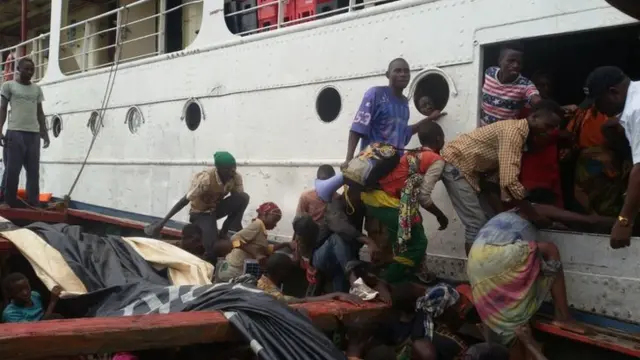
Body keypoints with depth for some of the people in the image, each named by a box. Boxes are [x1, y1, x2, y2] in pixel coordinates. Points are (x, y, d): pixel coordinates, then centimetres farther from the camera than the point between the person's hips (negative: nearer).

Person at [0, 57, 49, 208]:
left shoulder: (37, 89, 17)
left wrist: (45, 133, 11)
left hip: (34, 133, 4)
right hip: (15, 132, -4)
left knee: (34, 171, 2)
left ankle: (34, 204, 6)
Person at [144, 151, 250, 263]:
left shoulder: (236, 178, -19)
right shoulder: (206, 179, -31)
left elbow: (238, 202, -12)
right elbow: (185, 200, -28)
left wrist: (225, 229, -18)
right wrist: (162, 222, -29)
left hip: (217, 208, 4)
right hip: (201, 212, -4)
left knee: (243, 197, -25)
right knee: (211, 247, -27)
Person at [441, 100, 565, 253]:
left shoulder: (520, 131, 7)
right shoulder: (514, 132, -24)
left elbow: (506, 176, 10)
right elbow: (510, 182, -32)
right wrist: (534, 216, -23)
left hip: (468, 168, 10)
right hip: (455, 164, -10)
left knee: (487, 219, 11)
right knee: (477, 224, -10)